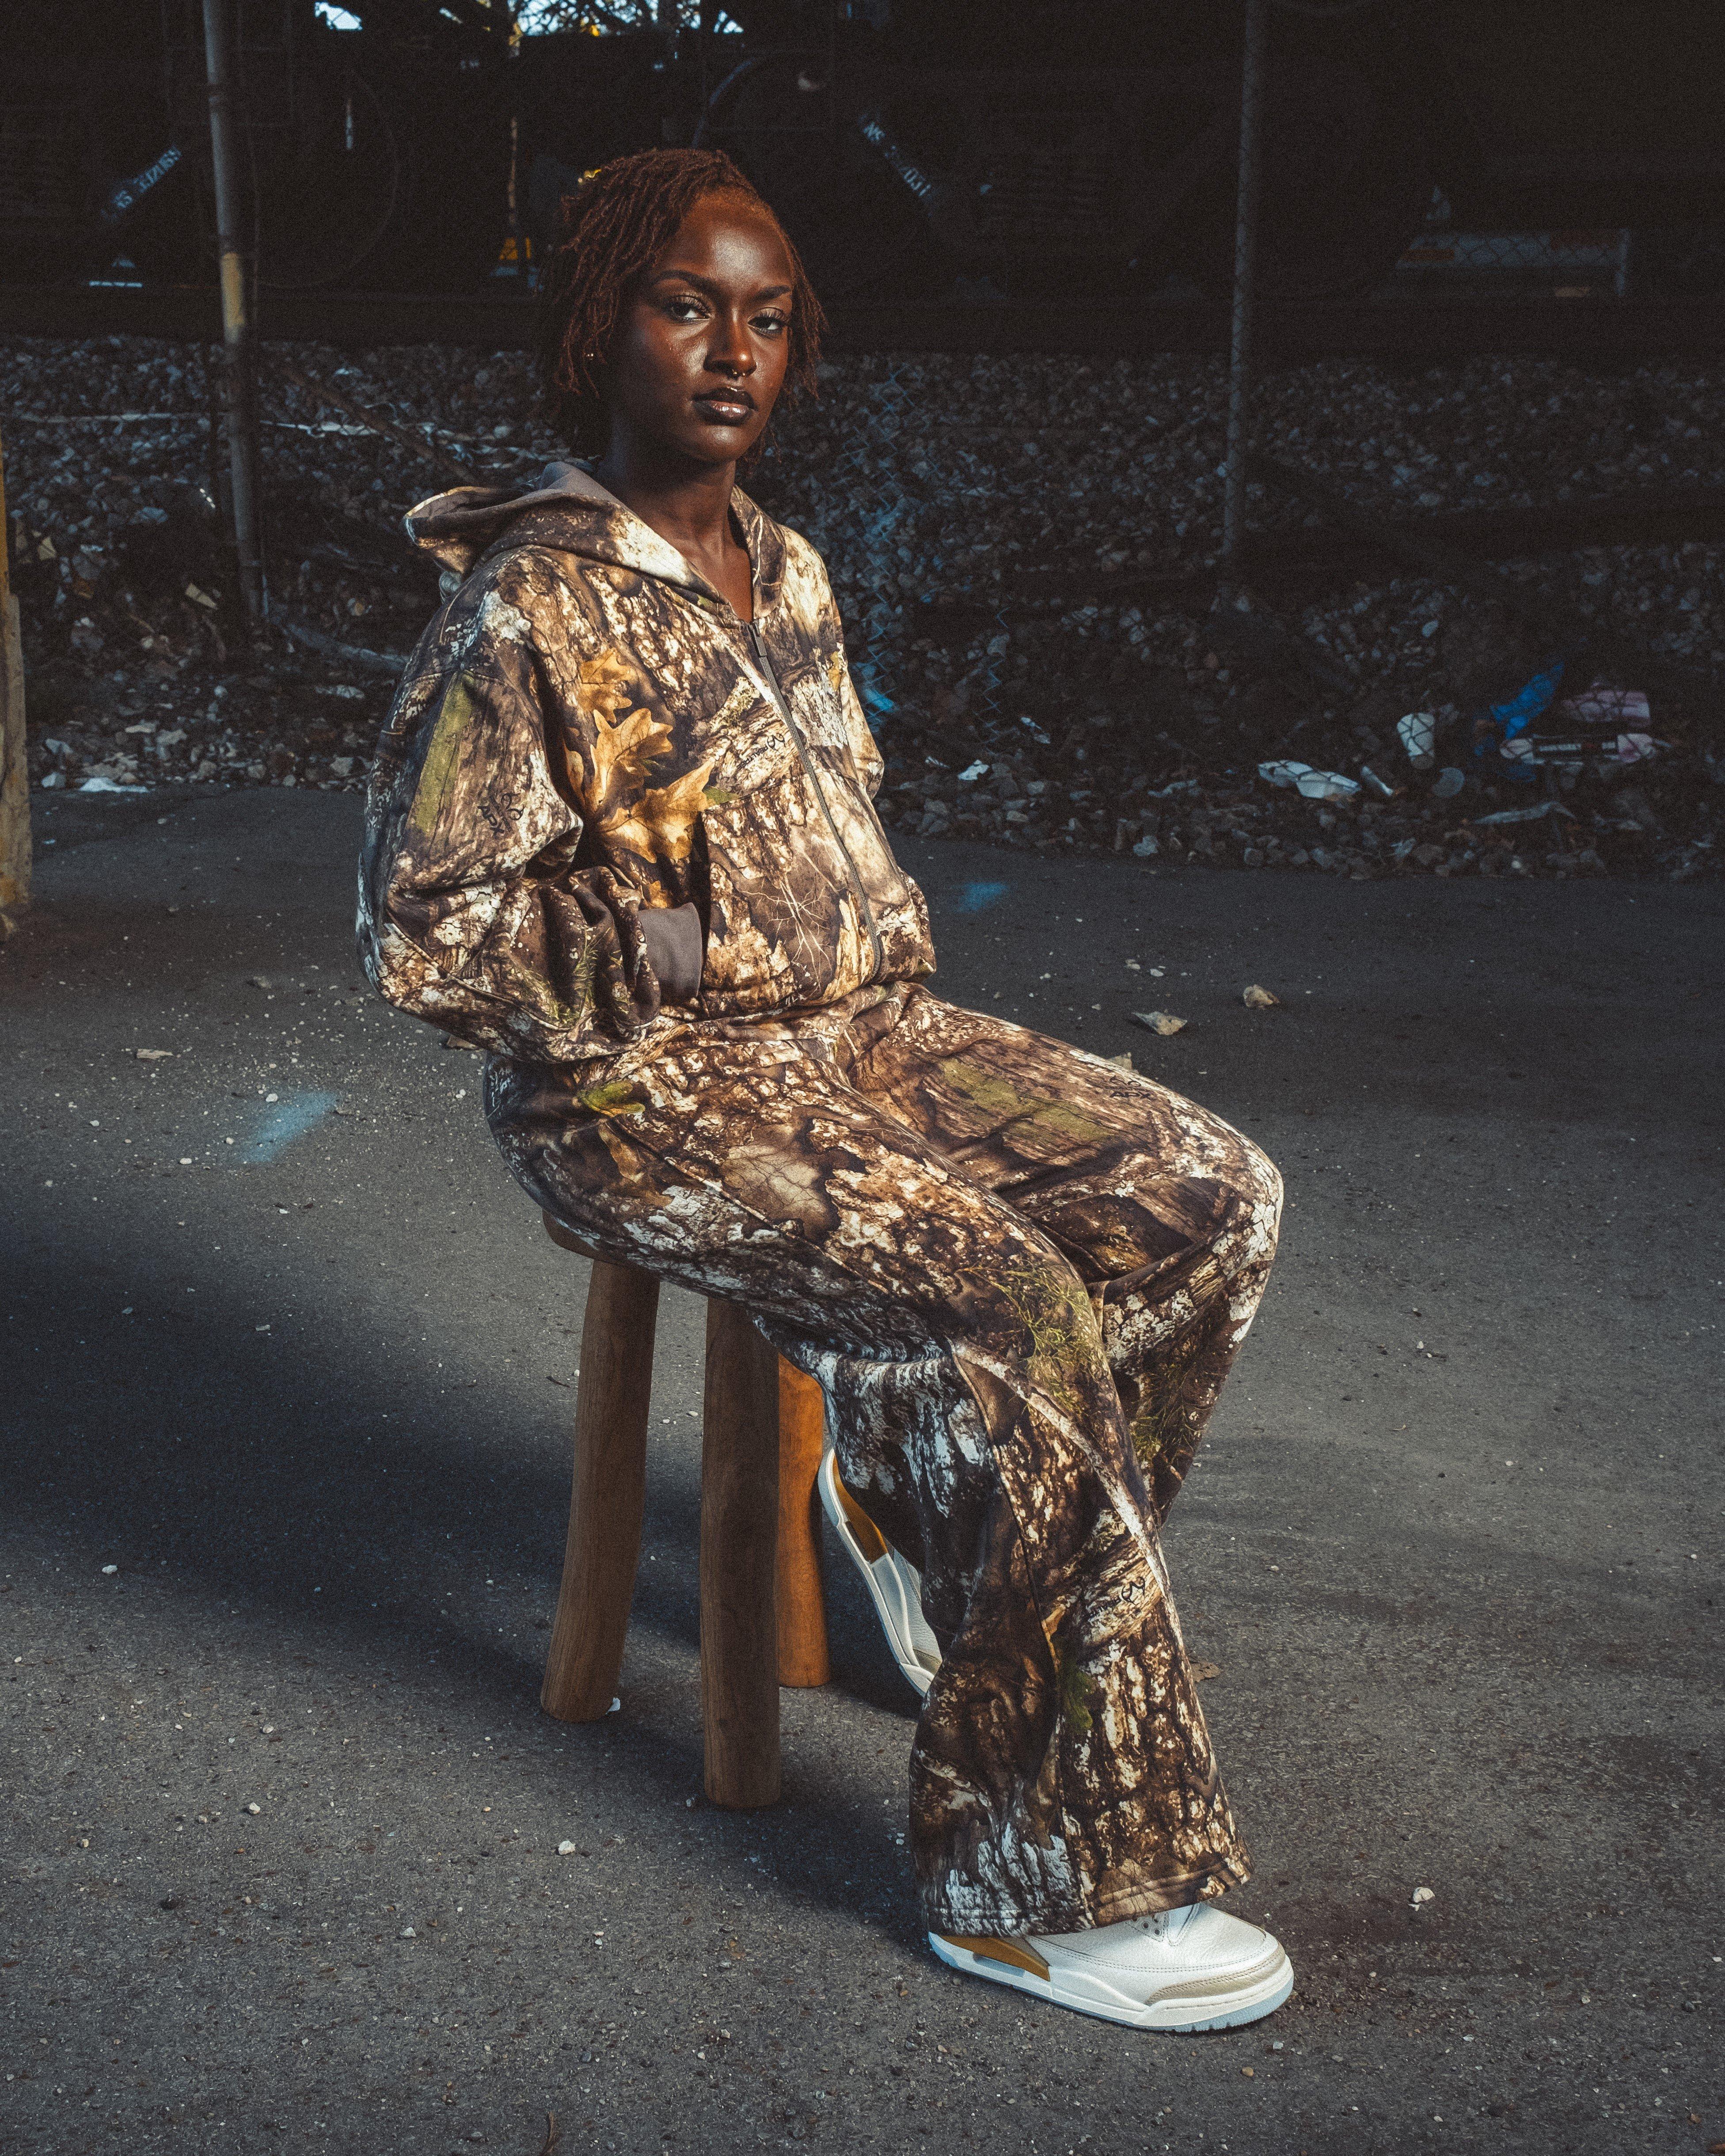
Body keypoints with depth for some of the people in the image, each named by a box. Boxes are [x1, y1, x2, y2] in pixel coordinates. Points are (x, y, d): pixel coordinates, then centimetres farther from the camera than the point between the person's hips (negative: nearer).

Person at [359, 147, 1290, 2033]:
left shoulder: (782, 572, 12)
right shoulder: (530, 611, -13)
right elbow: (423, 938, -15)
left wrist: (896, 968, 6)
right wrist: (676, 973, -15)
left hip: (851, 1030, 8)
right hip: (647, 1097, -8)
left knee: (1215, 1197, -5)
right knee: (1013, 1307, -28)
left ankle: (903, 1493, 12)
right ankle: (1044, 1883, -16)